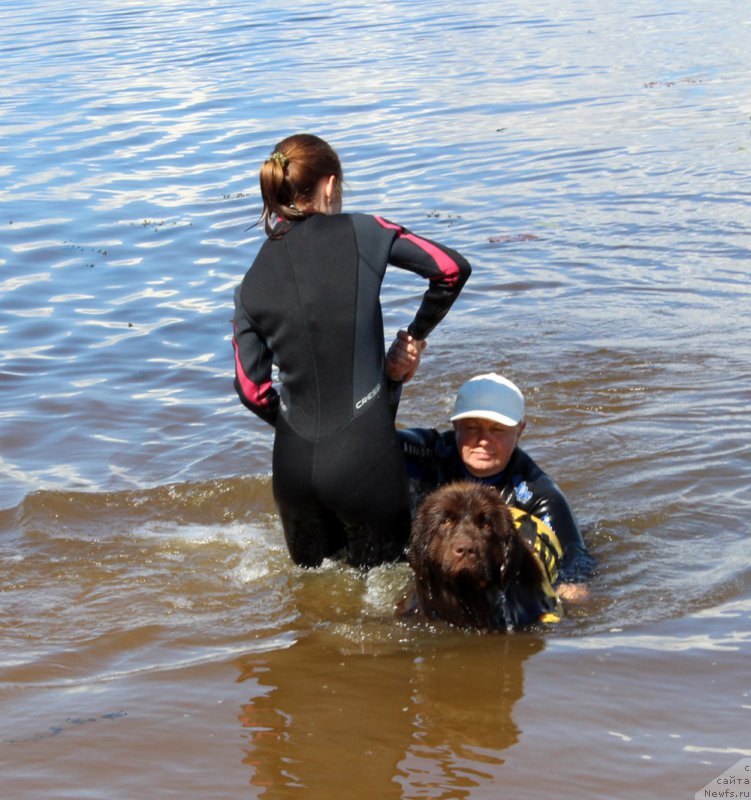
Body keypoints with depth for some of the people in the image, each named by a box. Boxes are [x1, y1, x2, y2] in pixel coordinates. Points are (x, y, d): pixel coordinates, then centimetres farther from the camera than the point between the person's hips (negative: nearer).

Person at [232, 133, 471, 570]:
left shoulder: (251, 285, 5)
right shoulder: (359, 233, -5)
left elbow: (252, 390, 5)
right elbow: (452, 268, -5)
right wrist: (416, 334, 10)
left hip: (294, 464, 4)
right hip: (365, 459, -4)